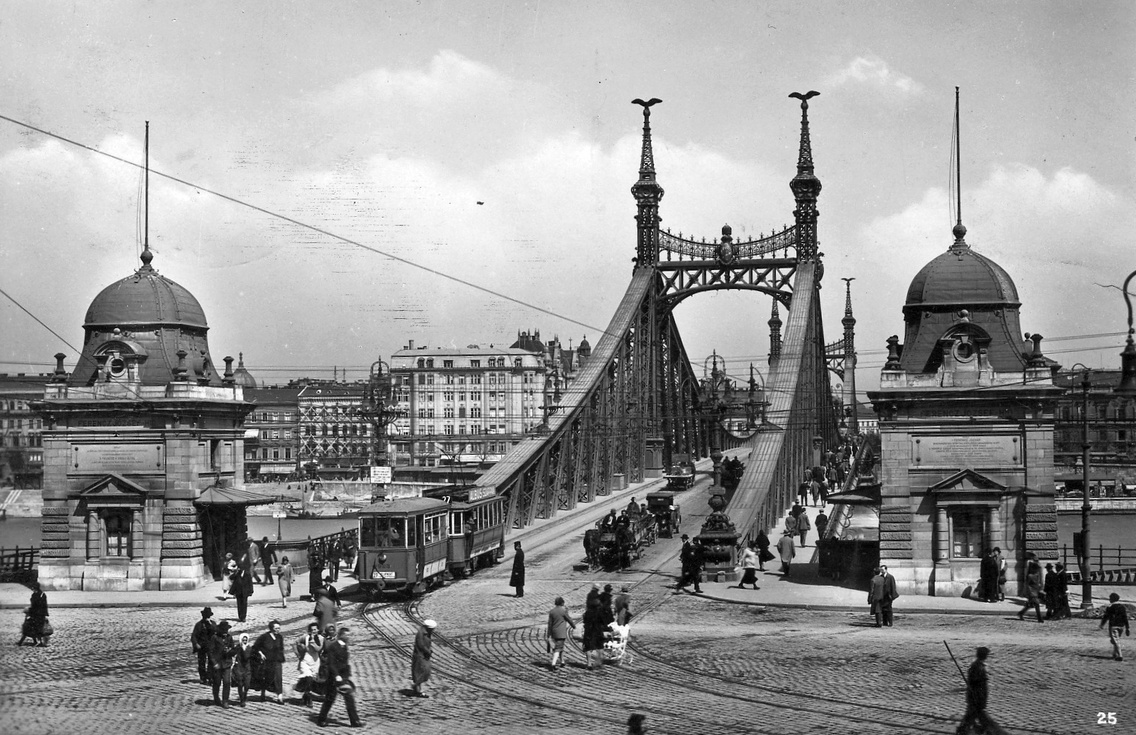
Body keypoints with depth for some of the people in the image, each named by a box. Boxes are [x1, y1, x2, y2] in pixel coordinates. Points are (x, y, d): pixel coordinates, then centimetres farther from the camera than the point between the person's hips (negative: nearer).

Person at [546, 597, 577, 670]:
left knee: (560, 647, 22)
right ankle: (553, 664, -19)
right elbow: (569, 619, -1)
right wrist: (574, 626, 19)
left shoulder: (551, 612, 3)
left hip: (554, 631, 6)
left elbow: (550, 623, 6)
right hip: (561, 632, -6)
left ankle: (562, 662, 32)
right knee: (558, 648, -7)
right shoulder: (563, 611, -11)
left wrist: (549, 634, 12)